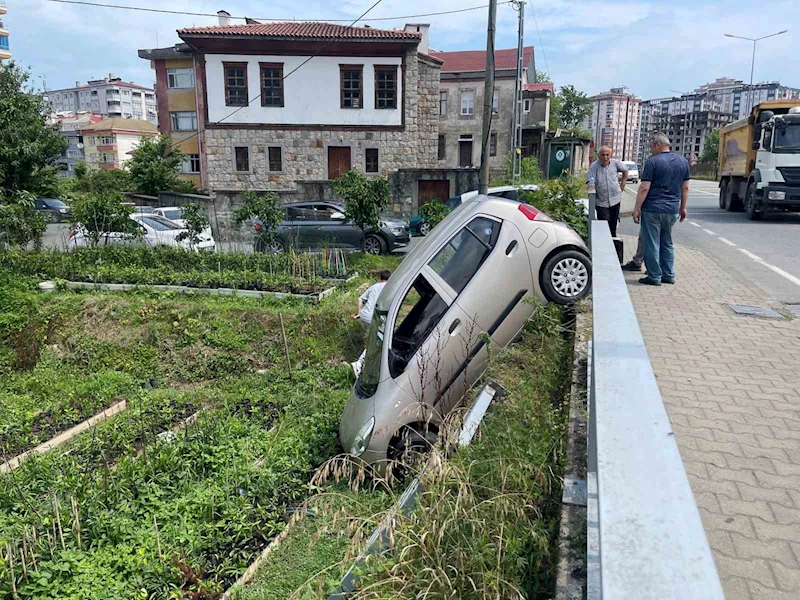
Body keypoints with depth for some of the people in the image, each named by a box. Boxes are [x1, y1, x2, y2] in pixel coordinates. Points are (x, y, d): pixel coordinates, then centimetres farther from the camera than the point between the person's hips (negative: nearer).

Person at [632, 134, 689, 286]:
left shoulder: (652, 162, -9)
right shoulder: (683, 161, 9)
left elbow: (644, 188, -14)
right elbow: (685, 188, 13)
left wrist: (637, 208, -9)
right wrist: (683, 207, 19)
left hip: (652, 209, -6)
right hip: (672, 210, 6)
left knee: (652, 244, 2)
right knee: (667, 243, 17)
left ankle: (654, 277, 5)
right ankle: (669, 275, 20)